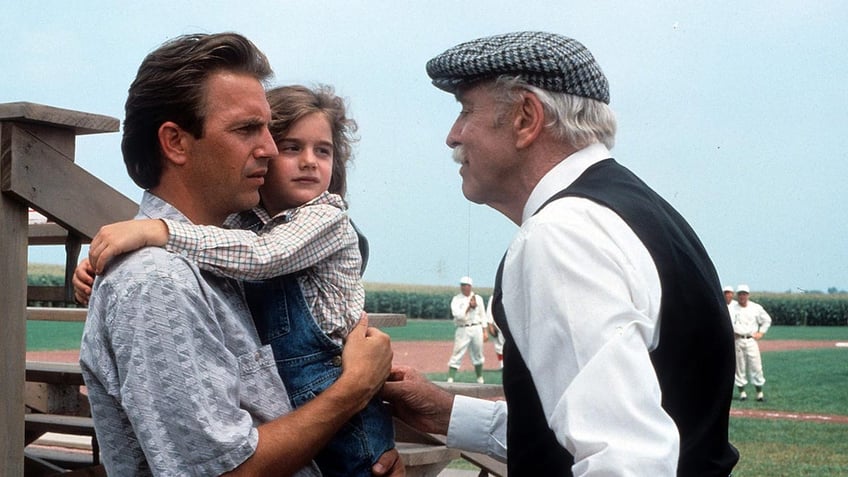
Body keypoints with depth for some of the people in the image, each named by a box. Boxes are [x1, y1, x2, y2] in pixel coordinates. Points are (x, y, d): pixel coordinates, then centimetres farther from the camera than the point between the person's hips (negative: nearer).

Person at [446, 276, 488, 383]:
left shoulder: (478, 298, 10)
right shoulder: (456, 299, 0)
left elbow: (483, 316, 12)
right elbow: (458, 315, -13)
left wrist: (484, 331, 8)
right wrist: (469, 306, -18)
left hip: (477, 329, 3)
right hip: (463, 330, -3)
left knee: (478, 354, 10)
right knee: (457, 355, -9)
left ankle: (480, 378, 23)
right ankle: (450, 379, -12)